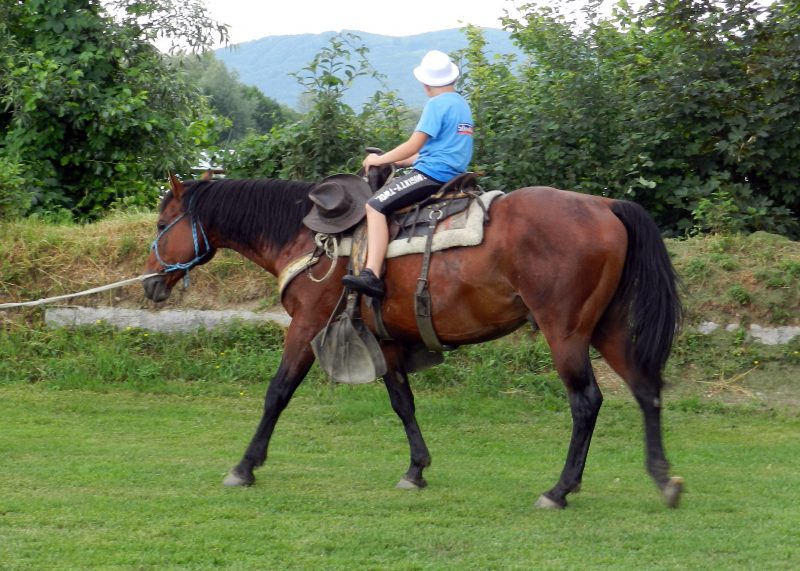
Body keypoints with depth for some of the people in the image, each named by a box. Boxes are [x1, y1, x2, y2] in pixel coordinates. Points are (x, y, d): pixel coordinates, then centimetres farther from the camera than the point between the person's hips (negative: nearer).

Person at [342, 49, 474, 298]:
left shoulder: (436, 104, -9)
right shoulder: (462, 105, 19)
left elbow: (414, 146, -14)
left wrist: (379, 160, 0)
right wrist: (400, 161, 24)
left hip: (432, 174, -10)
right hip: (452, 175, 10)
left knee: (376, 205, -18)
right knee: (390, 184, 27)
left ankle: (372, 275, -33)